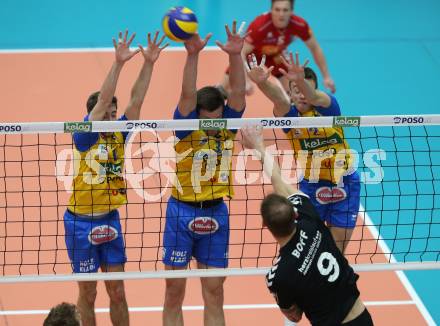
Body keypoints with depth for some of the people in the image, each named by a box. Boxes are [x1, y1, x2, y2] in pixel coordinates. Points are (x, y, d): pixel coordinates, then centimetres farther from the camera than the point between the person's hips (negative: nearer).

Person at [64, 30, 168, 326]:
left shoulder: (118, 135, 2)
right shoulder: (85, 137, -11)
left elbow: (136, 101, -6)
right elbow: (102, 100, -23)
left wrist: (149, 63, -15)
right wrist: (118, 63, -30)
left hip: (110, 221, 4)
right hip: (81, 223, -4)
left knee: (117, 292, 7)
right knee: (88, 294, 6)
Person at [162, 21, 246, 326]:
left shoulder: (227, 126, -1)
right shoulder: (187, 128, -10)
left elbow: (238, 92, -14)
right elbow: (188, 95, -26)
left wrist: (236, 56, -30)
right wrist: (193, 55, -40)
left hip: (216, 212, 3)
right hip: (182, 211, -3)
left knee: (214, 291, 8)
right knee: (175, 291, 3)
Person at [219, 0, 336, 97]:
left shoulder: (300, 25, -30)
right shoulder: (259, 26, -41)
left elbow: (315, 48, -13)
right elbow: (241, 53, -38)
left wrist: (326, 77, -12)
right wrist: (246, 81, -49)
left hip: (276, 55, 3)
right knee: (222, 91, -9)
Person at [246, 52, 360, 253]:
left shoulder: (328, 107, -11)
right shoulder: (290, 115, -8)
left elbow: (313, 96, -36)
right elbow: (279, 100, -32)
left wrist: (300, 80, -60)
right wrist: (262, 82, -56)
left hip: (344, 185, -1)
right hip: (310, 186, 1)